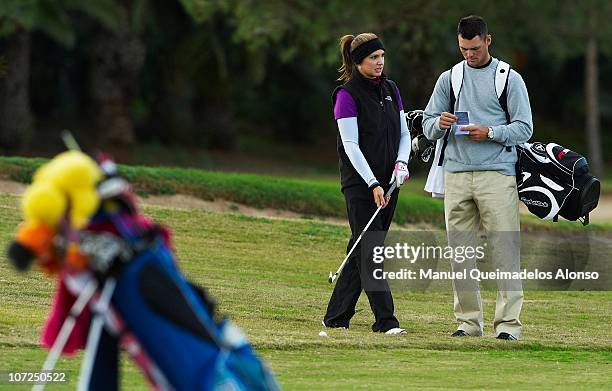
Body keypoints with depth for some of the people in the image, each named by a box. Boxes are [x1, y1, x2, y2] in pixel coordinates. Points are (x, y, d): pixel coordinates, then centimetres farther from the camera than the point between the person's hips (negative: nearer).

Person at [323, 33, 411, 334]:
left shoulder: (391, 90, 11)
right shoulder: (347, 95, -9)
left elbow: (404, 133, 15)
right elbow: (350, 144, -13)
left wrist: (401, 162, -5)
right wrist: (373, 184, -19)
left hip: (387, 182, 7)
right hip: (360, 182, -6)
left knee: (362, 249, 8)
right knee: (370, 249, -9)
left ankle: (337, 315, 16)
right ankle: (385, 320, -12)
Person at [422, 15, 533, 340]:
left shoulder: (510, 79, 5)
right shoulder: (449, 78, 14)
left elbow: (524, 128, 1)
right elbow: (428, 126, 14)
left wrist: (489, 133, -15)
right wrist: (440, 124, -9)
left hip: (497, 175, -4)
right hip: (456, 176, 4)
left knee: (505, 250, -8)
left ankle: (508, 322, -9)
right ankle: (468, 321, 10)